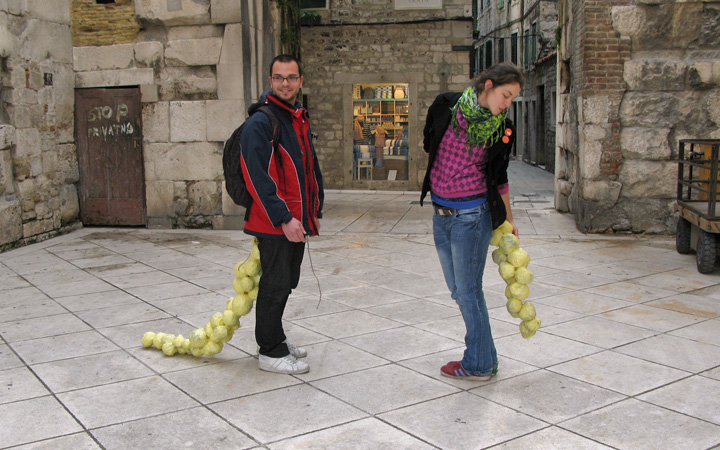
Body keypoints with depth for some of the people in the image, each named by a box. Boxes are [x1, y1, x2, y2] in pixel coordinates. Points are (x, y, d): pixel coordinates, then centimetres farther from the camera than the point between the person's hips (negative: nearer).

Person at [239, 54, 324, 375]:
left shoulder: (301, 120, 15)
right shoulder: (260, 122, -14)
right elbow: (258, 177, -21)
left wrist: (315, 211, 20)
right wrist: (283, 218, -24)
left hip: (296, 221, 9)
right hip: (274, 223, -9)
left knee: (286, 282, 17)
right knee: (276, 285, -2)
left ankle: (273, 339, 33)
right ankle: (270, 352, 10)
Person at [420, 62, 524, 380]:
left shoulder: (501, 129, -4)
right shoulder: (446, 106, -3)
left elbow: (499, 178, 8)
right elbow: (429, 145, 14)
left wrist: (508, 220, 14)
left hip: (472, 215, -4)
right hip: (441, 213, 4)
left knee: (468, 291, 2)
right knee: (457, 289, 13)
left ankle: (479, 364, 18)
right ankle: (485, 358, 28)